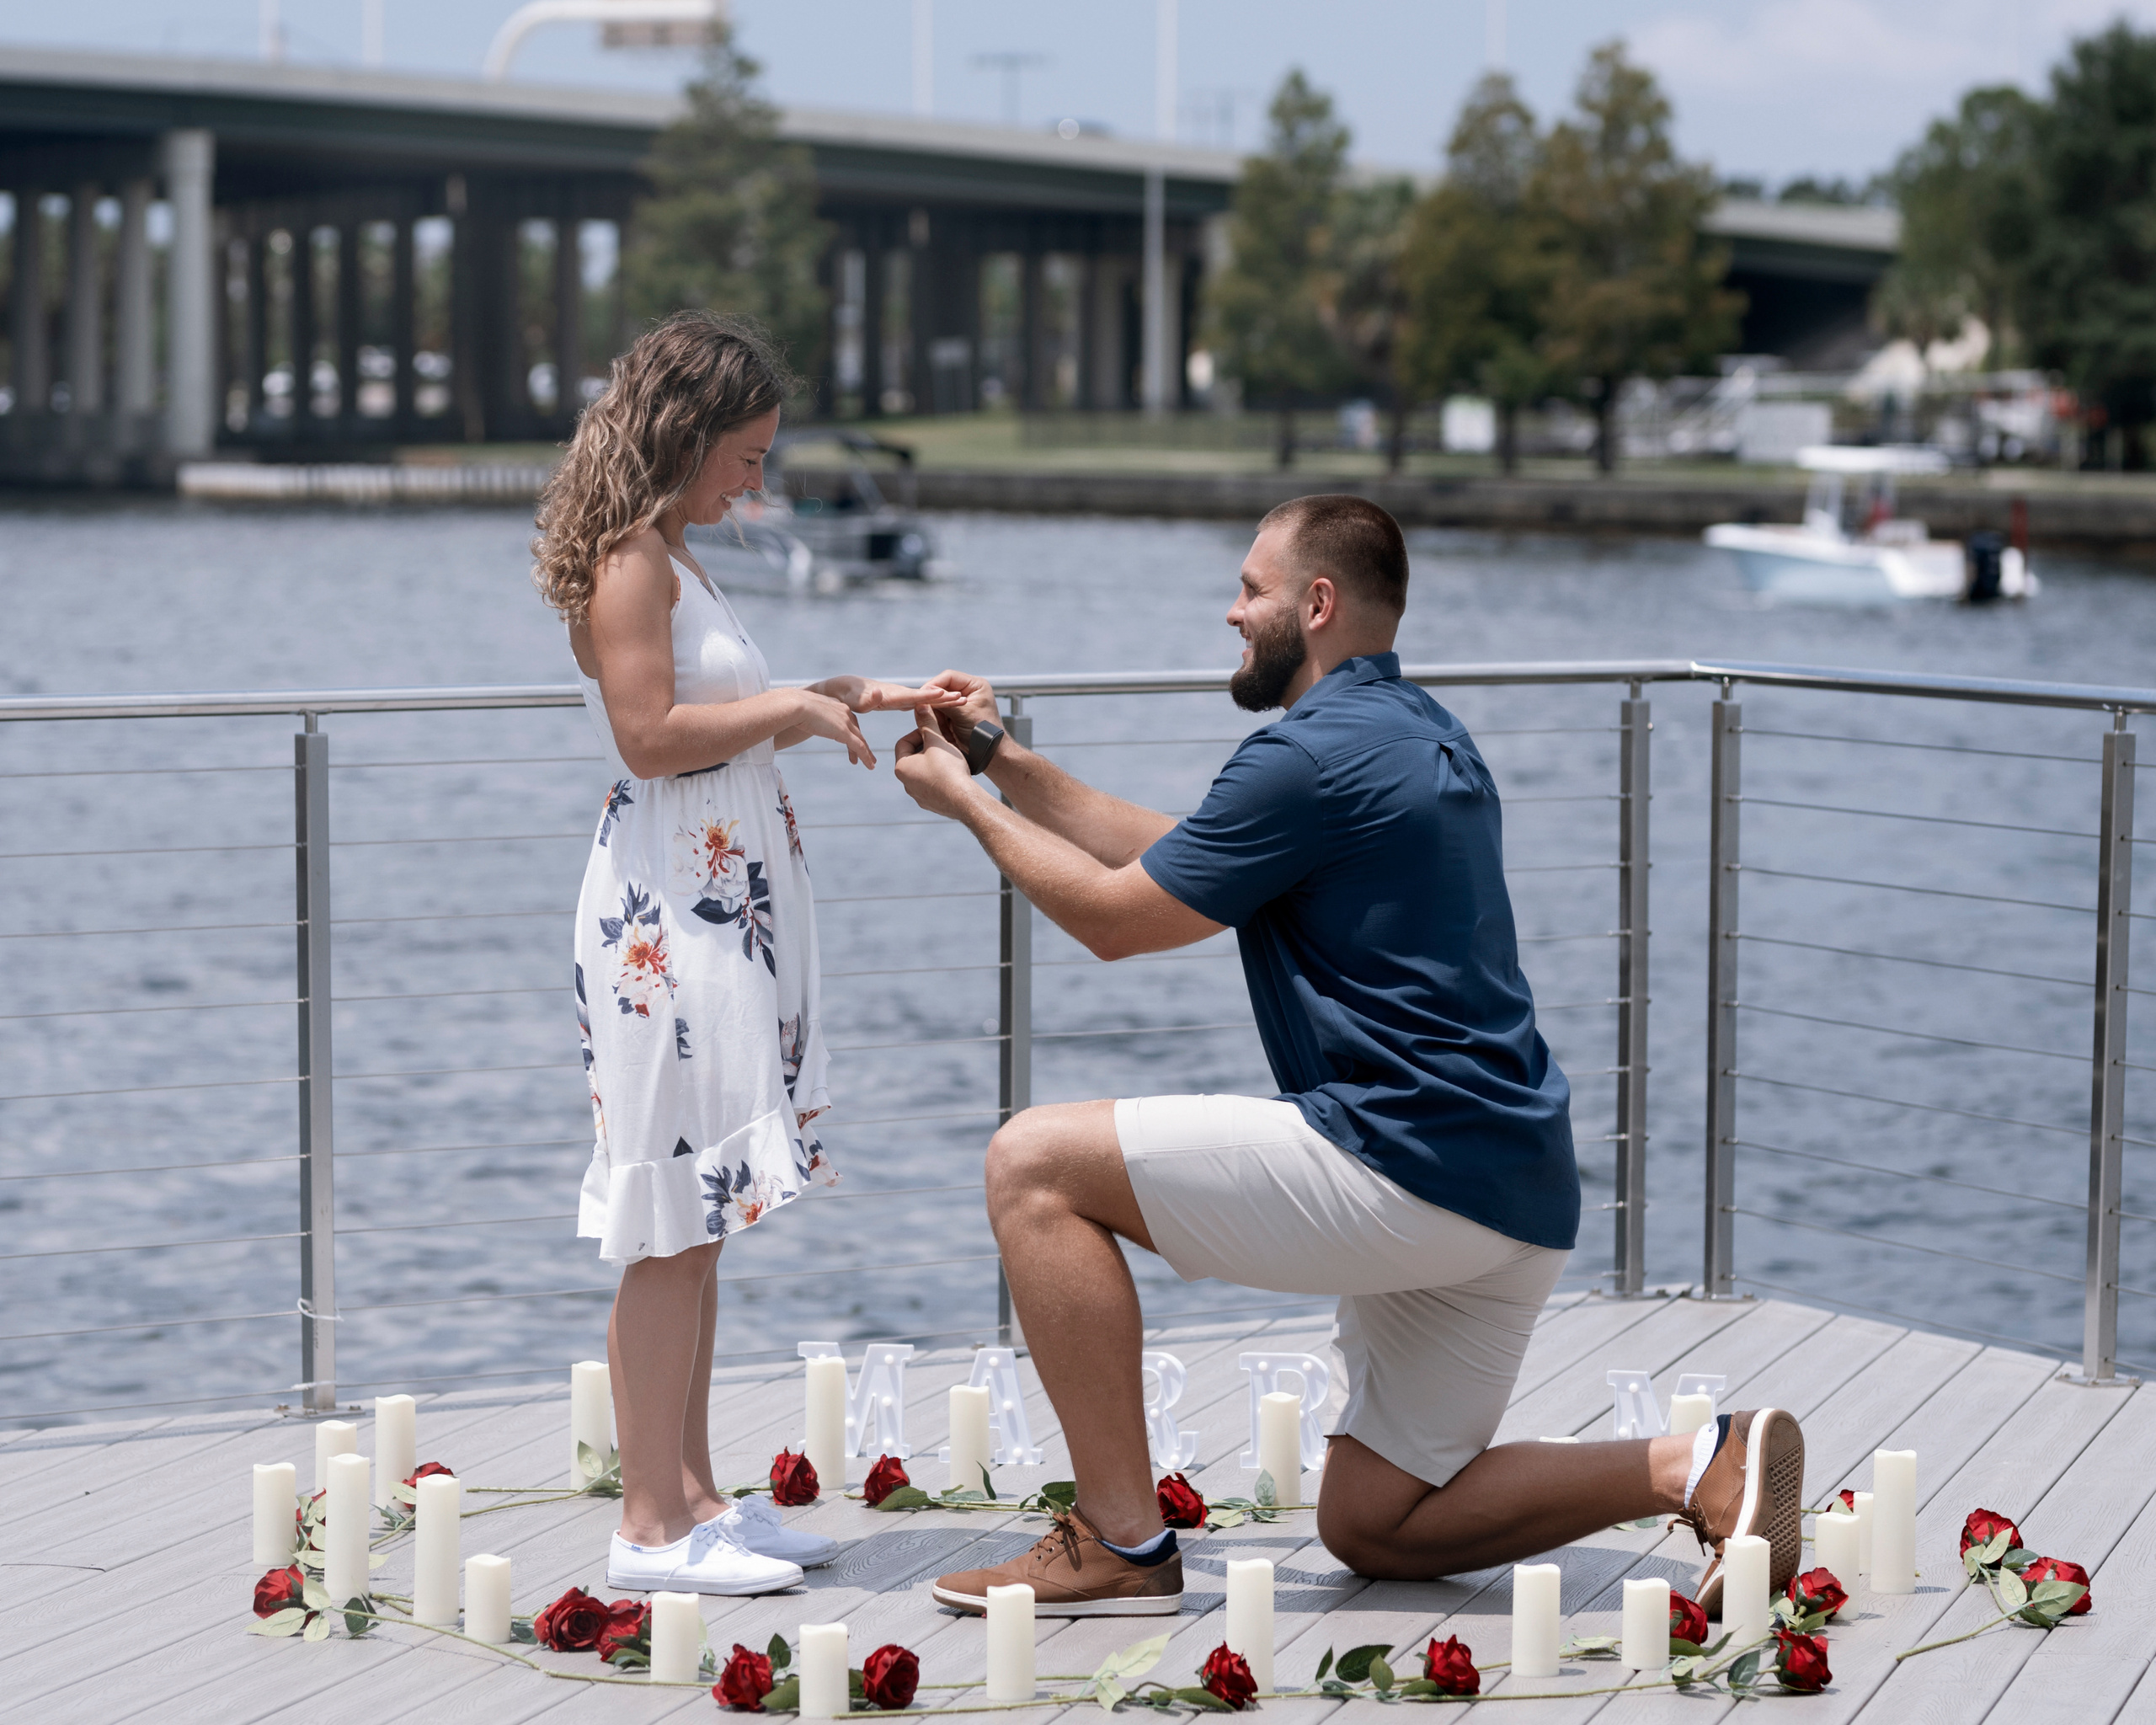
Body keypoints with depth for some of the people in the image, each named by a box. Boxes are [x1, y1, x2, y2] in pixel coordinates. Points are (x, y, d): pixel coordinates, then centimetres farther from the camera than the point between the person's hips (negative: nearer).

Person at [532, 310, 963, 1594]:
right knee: (674, 1222, -8)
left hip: (730, 911, 10)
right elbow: (653, 734, -20)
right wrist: (793, 708, -12)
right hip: (667, 915, -10)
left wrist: (852, 699, 18)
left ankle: (692, 1494, 16)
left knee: (703, 1220, 11)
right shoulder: (626, 560, -11)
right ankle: (653, 1524, -3)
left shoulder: (669, 560, 18)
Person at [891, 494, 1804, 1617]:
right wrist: (1005, 763, 23)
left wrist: (967, 805, 9)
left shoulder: (1315, 753, -12)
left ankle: (1121, 1547, -6)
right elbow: (1174, 858, 25)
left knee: (1036, 1164, -6)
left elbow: (1114, 916, -4)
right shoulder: (1414, 734, 20)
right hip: (1510, 1196, 10)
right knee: (1372, 1529, 18)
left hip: (1406, 1171, -10)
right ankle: (1703, 1466, 5)